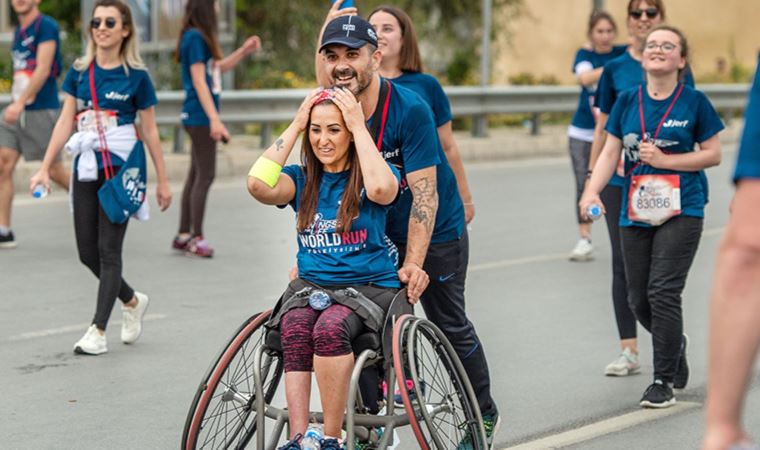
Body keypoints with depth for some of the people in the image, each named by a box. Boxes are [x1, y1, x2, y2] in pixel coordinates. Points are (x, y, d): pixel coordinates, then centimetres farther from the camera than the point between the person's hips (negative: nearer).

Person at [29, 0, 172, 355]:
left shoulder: (136, 76, -3)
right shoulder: (79, 72, 6)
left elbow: (150, 132, 2)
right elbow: (65, 122, 7)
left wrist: (163, 181, 4)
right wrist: (45, 169, 3)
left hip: (122, 168, -4)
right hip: (86, 167, 4)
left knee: (109, 249, -5)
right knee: (87, 253, 7)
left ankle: (98, 331, 0)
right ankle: (132, 301, 31)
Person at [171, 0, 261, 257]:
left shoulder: (200, 37, 14)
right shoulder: (194, 37, -14)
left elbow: (219, 67, 25)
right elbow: (199, 81, -18)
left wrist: (243, 51, 12)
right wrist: (214, 119, -21)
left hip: (200, 117, 10)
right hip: (200, 117, -10)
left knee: (196, 175, 12)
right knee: (205, 175, -6)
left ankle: (183, 235, 17)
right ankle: (196, 238, -3)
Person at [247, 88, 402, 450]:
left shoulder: (368, 175, 1)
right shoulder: (302, 179, 10)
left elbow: (381, 189, -25)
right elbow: (258, 185, -11)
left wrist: (359, 127, -14)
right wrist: (294, 127, -4)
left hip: (370, 286, -3)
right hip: (311, 284, 3)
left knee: (329, 328, -35)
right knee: (294, 330, -32)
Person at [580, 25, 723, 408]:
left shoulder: (694, 102, -3)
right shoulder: (628, 101, 5)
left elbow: (713, 154, -1)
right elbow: (610, 152, 5)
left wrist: (665, 159, -12)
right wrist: (592, 191, -11)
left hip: (681, 212, -4)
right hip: (635, 214, 4)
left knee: (663, 292, -12)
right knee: (639, 301, 7)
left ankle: (664, 380, -1)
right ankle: (674, 345, 37)